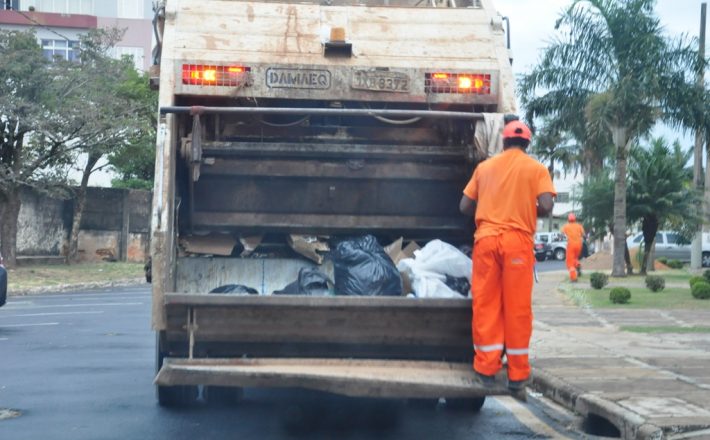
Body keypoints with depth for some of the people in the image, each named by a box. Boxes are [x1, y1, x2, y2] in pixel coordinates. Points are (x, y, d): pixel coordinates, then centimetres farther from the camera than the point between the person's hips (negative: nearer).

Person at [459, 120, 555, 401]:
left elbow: (465, 206, 11)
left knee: (485, 305, 6)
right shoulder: (536, 169, 5)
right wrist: (528, 214, 14)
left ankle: (486, 369, 6)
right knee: (518, 308, 1)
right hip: (518, 241, -2)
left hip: (486, 239, 2)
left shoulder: (485, 167, 13)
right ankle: (517, 377, 4)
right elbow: (546, 206, -7)